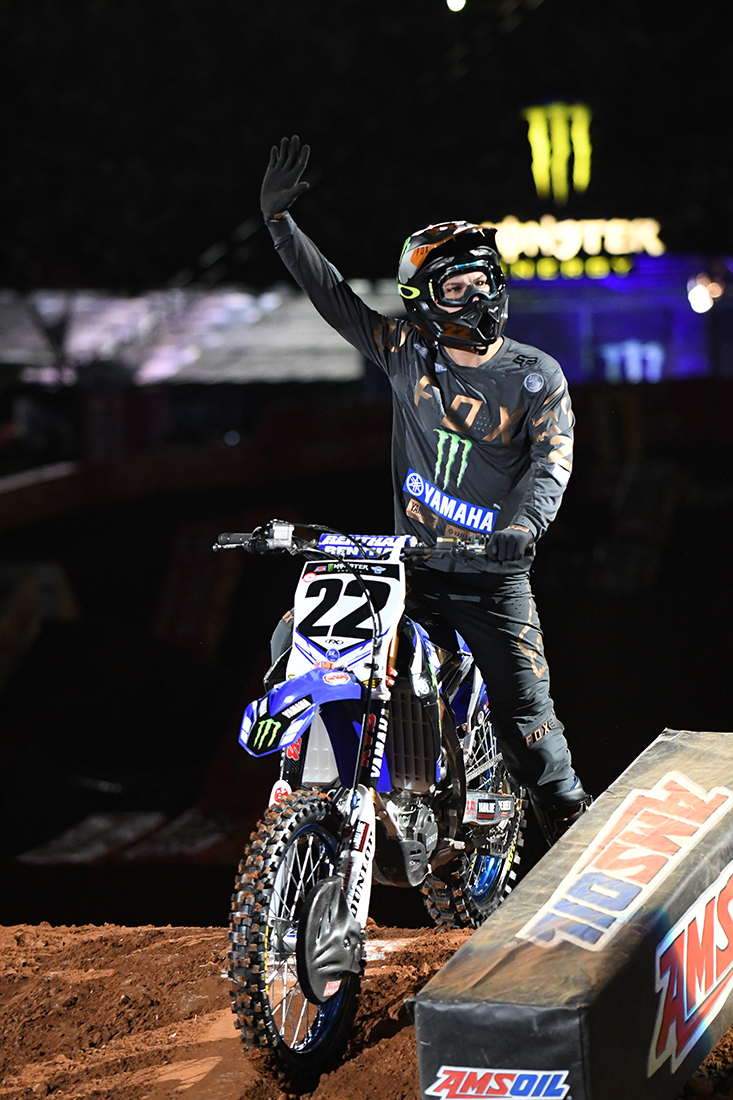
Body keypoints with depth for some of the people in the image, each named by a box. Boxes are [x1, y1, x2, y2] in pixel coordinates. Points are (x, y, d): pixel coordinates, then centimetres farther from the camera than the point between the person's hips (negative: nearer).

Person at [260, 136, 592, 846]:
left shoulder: (536, 377, -2)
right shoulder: (408, 354, 3)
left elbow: (551, 461, -13)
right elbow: (332, 295, 5)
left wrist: (524, 525, -32)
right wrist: (279, 219, -2)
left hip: (495, 577, -3)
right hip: (411, 572, 3)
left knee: (525, 719, -13)